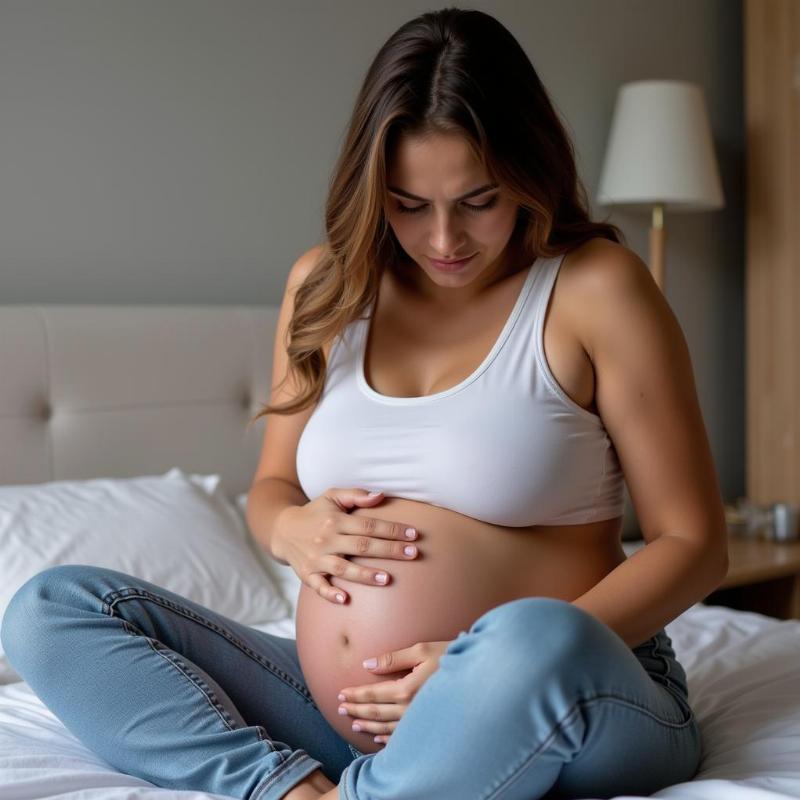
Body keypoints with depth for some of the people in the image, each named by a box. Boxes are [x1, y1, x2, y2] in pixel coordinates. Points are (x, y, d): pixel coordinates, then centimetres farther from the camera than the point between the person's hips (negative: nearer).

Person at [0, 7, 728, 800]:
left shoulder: (593, 287, -8)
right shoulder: (327, 284, 5)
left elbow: (693, 542, -7)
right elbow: (271, 487, 16)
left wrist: (516, 661, -20)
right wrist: (290, 528, -9)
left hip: (579, 706, -4)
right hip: (359, 704, 5)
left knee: (534, 639, -41)